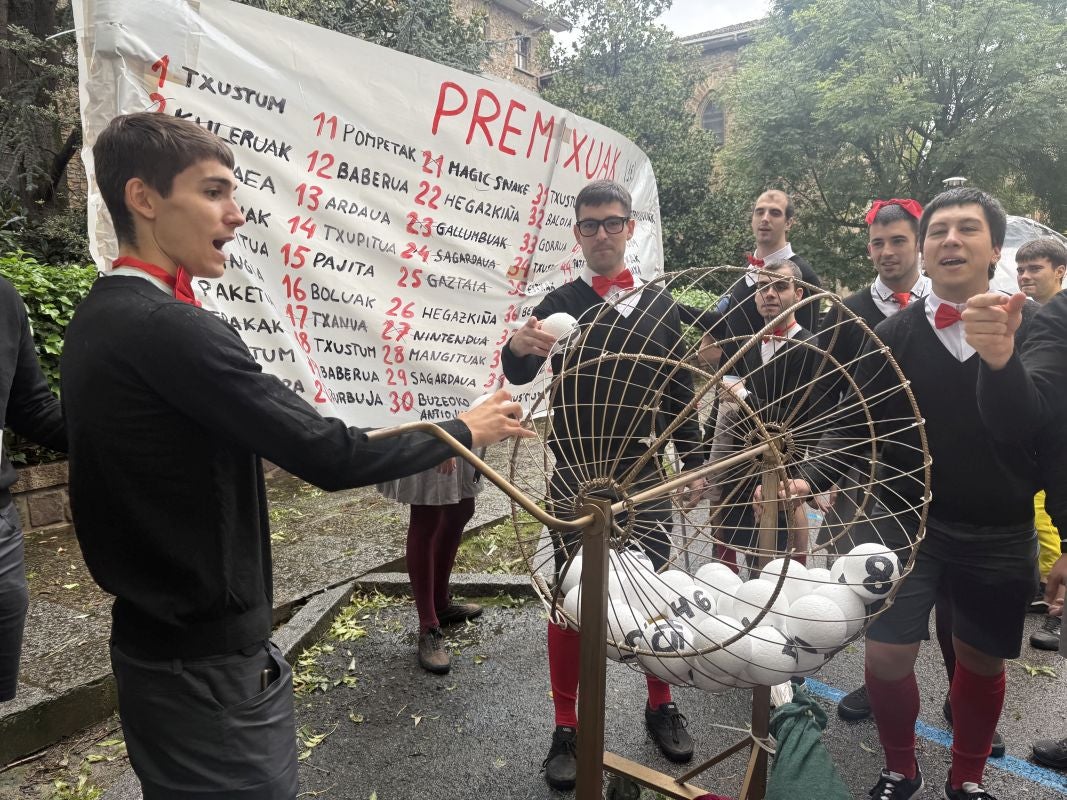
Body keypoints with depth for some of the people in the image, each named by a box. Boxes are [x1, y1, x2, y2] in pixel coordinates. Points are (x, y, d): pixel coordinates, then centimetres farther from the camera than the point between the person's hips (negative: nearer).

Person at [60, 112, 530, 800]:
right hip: (209, 665, -9)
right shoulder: (171, 330, -25)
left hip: (152, 635, 9)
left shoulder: (100, 318, 5)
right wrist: (462, 432, -11)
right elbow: (329, 457, -25)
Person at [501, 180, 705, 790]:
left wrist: (694, 462, 5)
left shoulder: (660, 306, 7)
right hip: (575, 476, -2)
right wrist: (519, 349, -36)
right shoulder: (561, 303, 0)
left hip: (644, 474, 2)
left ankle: (661, 706, 30)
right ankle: (567, 727, 19)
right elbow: (521, 375, -13)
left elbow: (680, 393, 10)